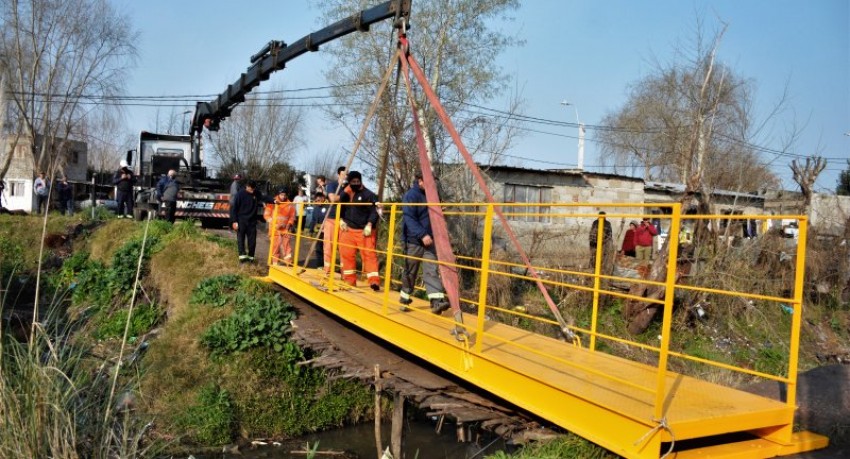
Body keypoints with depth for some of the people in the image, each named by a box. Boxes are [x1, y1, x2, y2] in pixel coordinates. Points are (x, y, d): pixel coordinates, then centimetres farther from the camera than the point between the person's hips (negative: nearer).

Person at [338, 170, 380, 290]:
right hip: (348, 230, 5)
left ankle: (374, 281, -17)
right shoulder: (345, 193, 12)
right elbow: (340, 208, 20)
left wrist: (369, 225, -20)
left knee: (369, 254, -11)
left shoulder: (368, 194, -5)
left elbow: (374, 211, -9)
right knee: (347, 255, 6)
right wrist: (341, 220, 5)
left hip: (364, 230, -5)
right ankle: (350, 281, 17)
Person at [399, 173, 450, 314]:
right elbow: (409, 219, -22)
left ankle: (437, 301, -15)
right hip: (414, 241, -7)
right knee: (410, 272, 6)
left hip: (429, 240, 7)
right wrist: (422, 235, -31)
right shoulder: (411, 195, -12)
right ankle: (404, 299, 22)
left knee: (432, 270, -6)